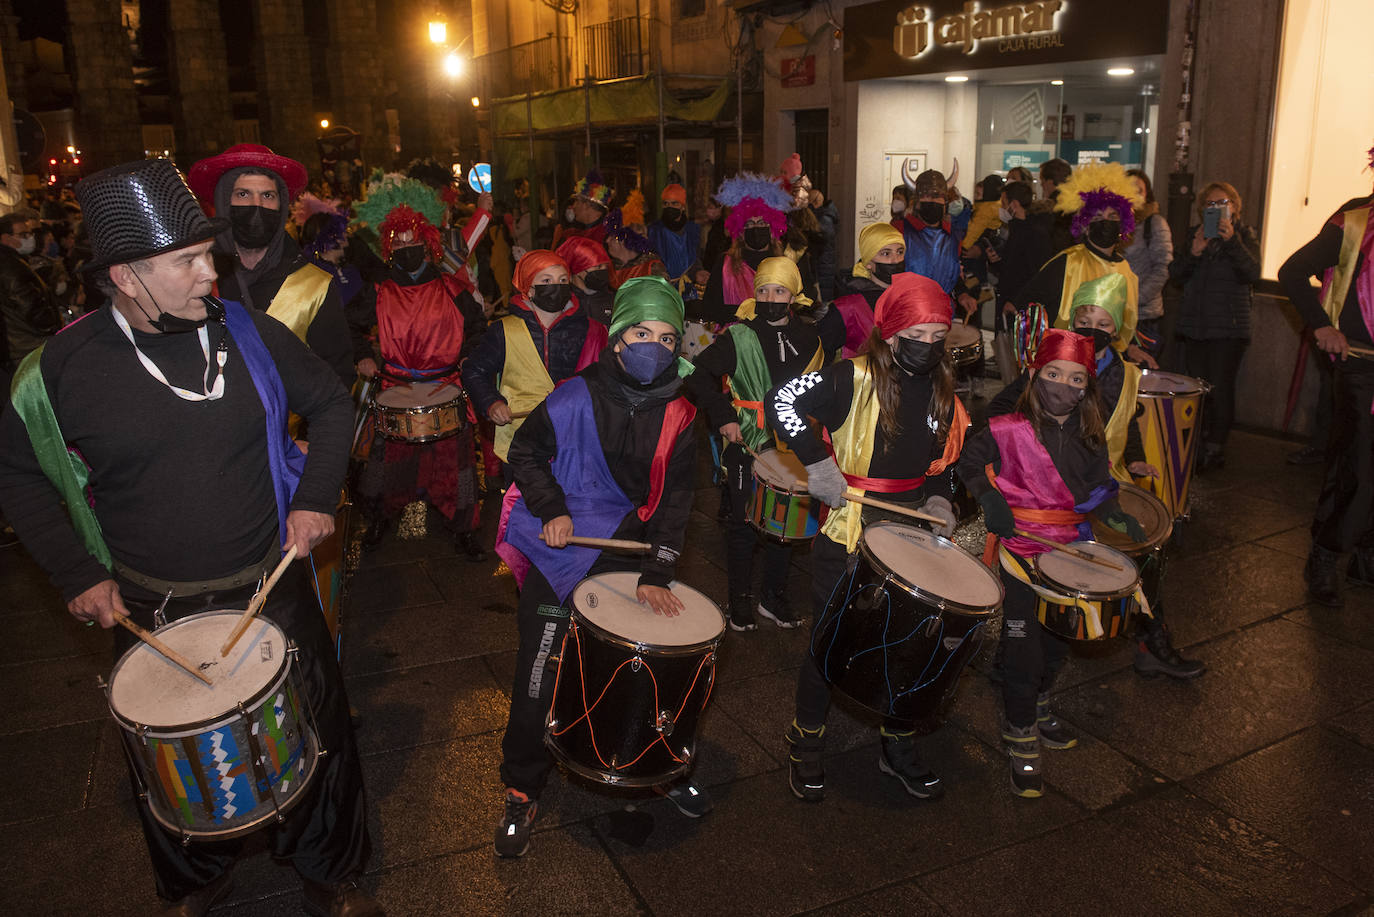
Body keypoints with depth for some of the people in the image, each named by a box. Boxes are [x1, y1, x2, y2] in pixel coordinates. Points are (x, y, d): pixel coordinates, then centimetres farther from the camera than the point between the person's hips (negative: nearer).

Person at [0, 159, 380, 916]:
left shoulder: (250, 333, -9)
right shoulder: (62, 367, -11)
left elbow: (331, 404, 5)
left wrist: (316, 496, -7)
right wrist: (77, 572, -4)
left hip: (272, 588, 1)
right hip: (151, 611, 0)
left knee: (316, 739, 14)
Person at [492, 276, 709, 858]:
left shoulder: (677, 416, -2)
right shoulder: (576, 397, -12)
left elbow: (675, 498, -2)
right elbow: (525, 452, 0)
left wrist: (657, 574, -10)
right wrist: (551, 508, -13)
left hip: (626, 548, 3)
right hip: (560, 553, -3)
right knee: (539, 676, 0)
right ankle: (522, 792, 21)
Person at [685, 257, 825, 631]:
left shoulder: (809, 339, 6)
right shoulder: (739, 338, -7)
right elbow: (697, 375, -9)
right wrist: (723, 416, -15)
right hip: (747, 445, -4)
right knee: (744, 522, 4)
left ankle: (774, 597, 27)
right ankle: (740, 600, 18)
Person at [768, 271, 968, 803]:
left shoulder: (942, 390, 7)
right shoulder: (854, 378, -14)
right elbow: (783, 403, -20)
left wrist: (937, 499, -1)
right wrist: (816, 463, -23)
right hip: (846, 538, -5)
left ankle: (899, 749, 36)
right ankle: (806, 749, 27)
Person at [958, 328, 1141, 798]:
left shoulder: (1091, 438, 2)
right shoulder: (1008, 430, -15)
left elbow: (1097, 488, 11)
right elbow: (967, 462, -6)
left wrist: (1117, 516, -7)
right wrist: (989, 497, -21)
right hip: (1021, 551, -6)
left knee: (1058, 641, 21)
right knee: (1023, 649, -1)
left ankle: (1038, 709, 47)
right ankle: (1021, 743, 17)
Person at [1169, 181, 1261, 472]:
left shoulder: (1246, 236, 4)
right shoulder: (1195, 234, 13)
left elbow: (1252, 273, -13)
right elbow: (1175, 274, 4)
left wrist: (1232, 240, -23)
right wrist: (1193, 252, -15)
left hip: (1228, 327, -3)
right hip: (1194, 324, 4)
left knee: (1221, 389, -9)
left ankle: (1216, 449, -2)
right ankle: (1200, 444, 17)